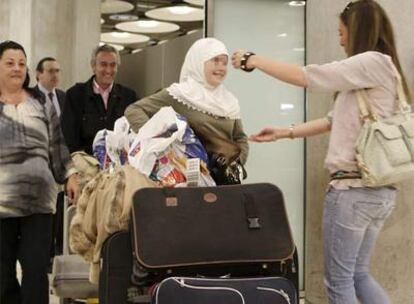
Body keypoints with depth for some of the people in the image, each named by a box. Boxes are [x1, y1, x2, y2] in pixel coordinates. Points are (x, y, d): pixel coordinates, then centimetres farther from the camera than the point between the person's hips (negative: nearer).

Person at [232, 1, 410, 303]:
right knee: (358, 274, 18)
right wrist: (284, 132, 15)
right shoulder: (382, 69, 17)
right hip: (377, 189, 9)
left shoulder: (373, 63, -12)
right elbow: (334, 121, 16)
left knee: (339, 279, 2)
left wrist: (253, 60, -5)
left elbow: (306, 76, -16)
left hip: (354, 188, -9)